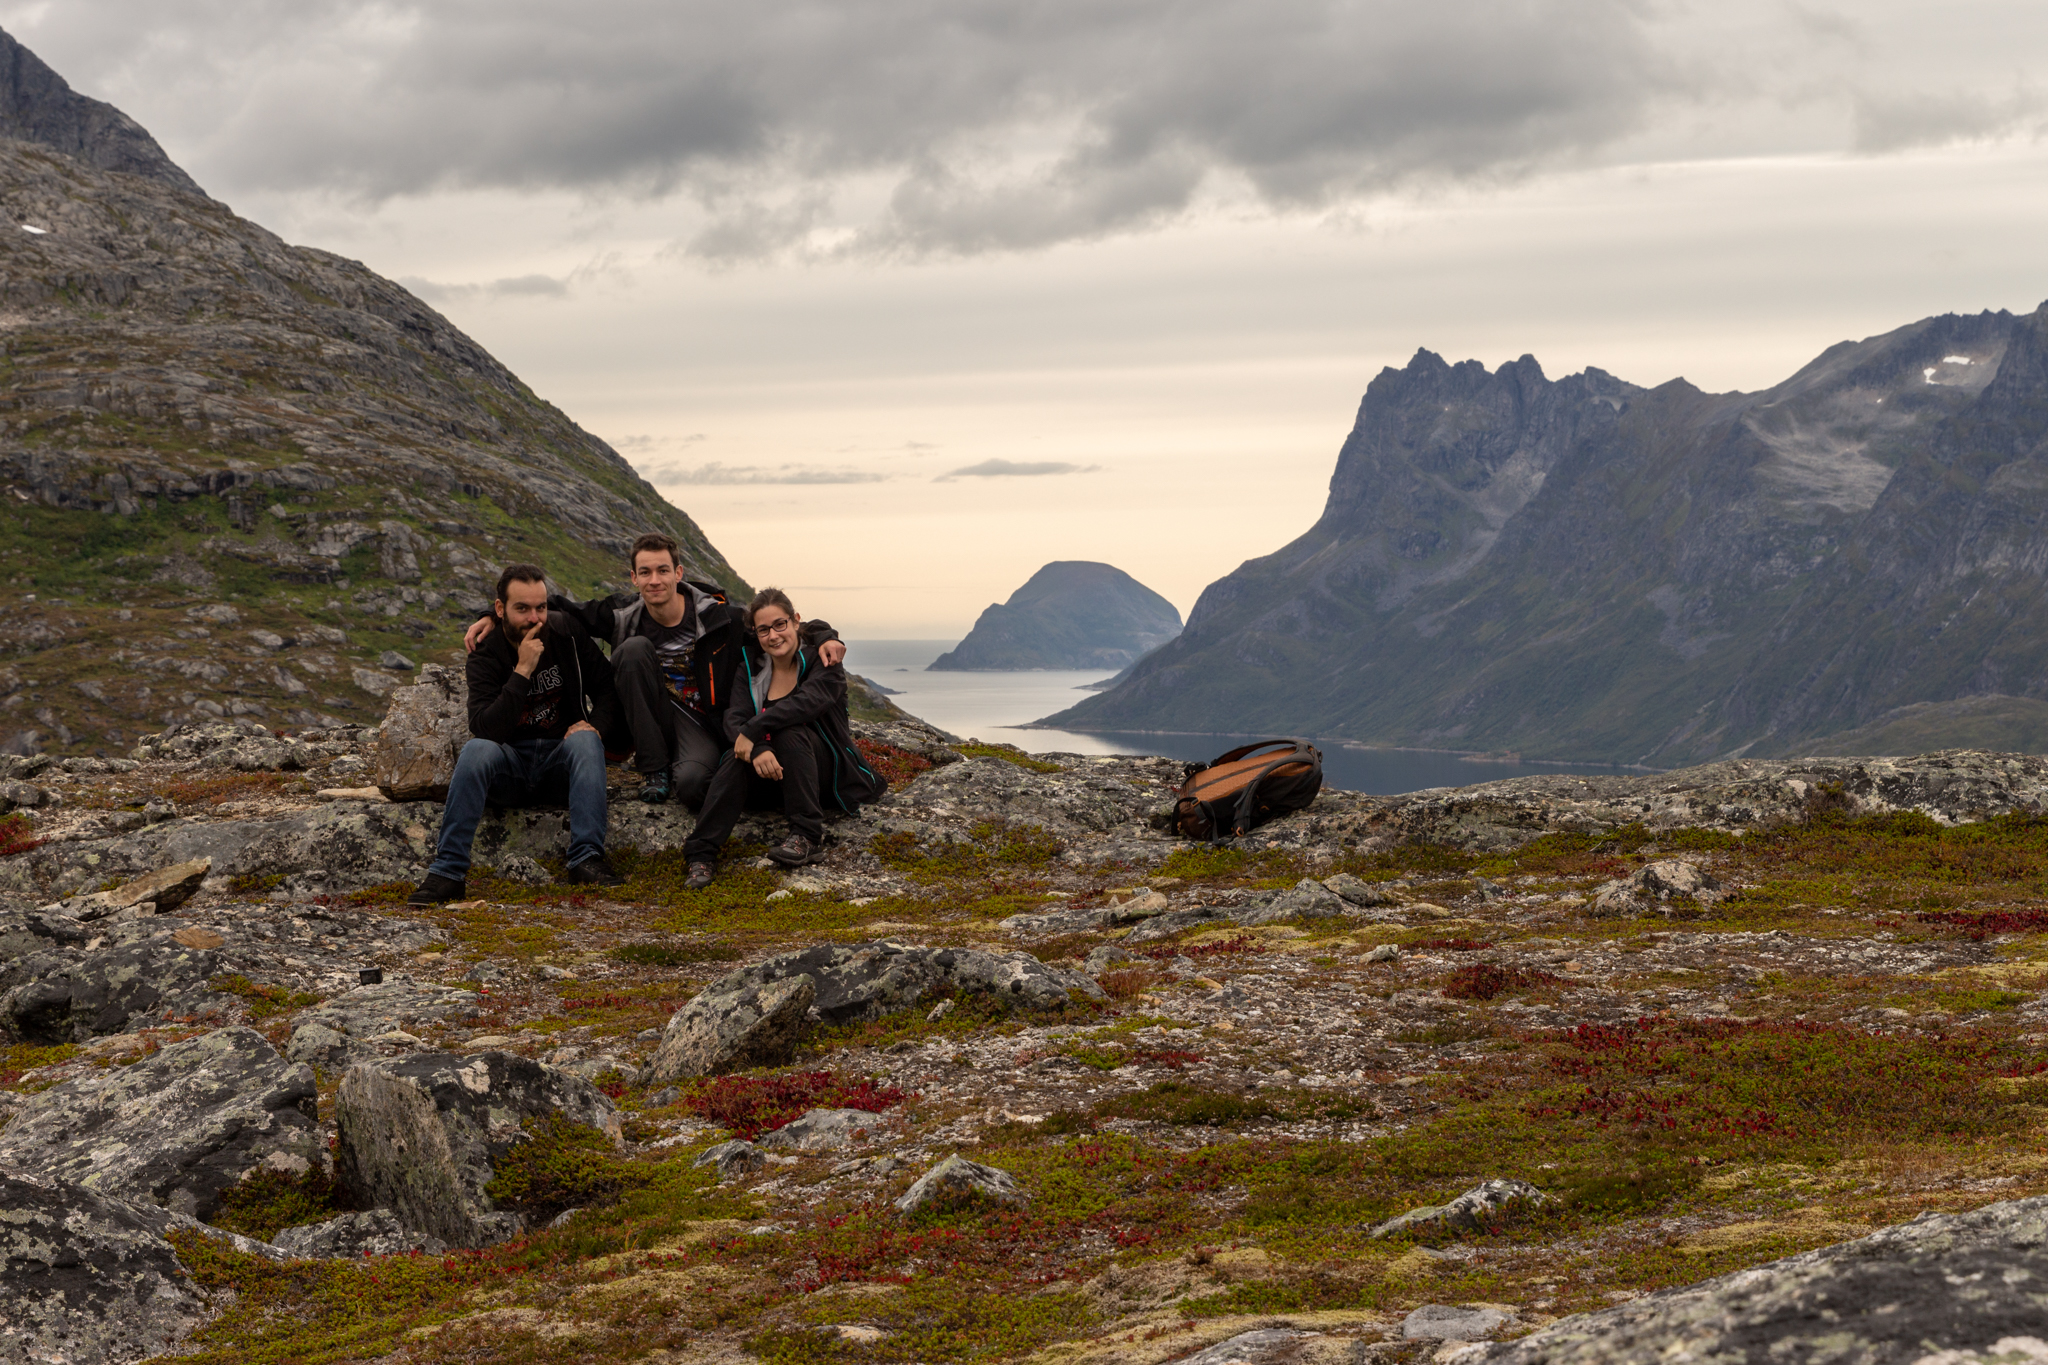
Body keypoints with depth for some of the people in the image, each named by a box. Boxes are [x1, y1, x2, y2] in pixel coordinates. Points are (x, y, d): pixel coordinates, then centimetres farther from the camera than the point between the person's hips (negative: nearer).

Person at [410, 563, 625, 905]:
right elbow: (485, 728, -23)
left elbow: (607, 688, 10)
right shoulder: (484, 657, -8)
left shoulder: (567, 633, -1)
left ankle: (587, 858, -37)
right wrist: (522, 671, -28)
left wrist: (595, 725, -10)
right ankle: (447, 873, -33)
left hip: (562, 762, 1)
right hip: (510, 768, -1)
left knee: (585, 741, -30)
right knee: (476, 749, -32)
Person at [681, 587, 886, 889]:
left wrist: (752, 730, -32)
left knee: (790, 732, -31)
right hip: (771, 775, 3)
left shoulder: (822, 658, -6)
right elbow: (734, 718, -11)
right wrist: (757, 749, -33)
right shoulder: (751, 665, 5)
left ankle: (808, 837, -33)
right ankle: (701, 855, -38)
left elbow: (808, 702, -28)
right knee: (738, 756, -28)